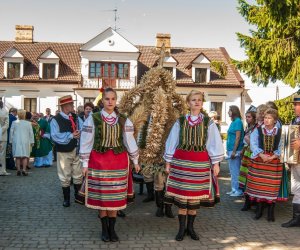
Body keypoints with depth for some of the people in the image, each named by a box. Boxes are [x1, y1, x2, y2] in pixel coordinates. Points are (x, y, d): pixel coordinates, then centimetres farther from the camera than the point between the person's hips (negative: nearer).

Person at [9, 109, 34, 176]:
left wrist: (11, 141, 12)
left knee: (17, 156, 6)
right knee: (25, 156, 2)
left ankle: (18, 169, 2)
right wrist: (32, 142, 11)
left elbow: (11, 132, 3)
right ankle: (24, 169, -8)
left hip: (16, 141, 1)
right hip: (25, 141, -1)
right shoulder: (28, 123, -1)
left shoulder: (14, 123, 0)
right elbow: (31, 133, 3)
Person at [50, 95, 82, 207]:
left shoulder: (75, 117, 4)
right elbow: (55, 136, -20)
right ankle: (66, 199, 22)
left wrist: (78, 134, -16)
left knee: (78, 175, 11)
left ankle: (78, 197, 26)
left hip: (76, 150, 4)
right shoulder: (55, 120, -11)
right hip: (64, 152, -3)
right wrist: (71, 135, -23)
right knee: (65, 177, 8)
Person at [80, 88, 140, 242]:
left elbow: (130, 141, 8)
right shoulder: (93, 119, -3)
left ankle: (112, 229, 18)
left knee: (115, 197, 7)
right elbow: (86, 142, -1)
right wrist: (85, 163, -2)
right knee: (101, 196, 5)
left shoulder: (123, 120, 3)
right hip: (99, 161, -2)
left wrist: (135, 161, 11)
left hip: (118, 161, 2)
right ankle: (104, 229, 18)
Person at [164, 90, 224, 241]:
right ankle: (182, 228, 13)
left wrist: (215, 163, -2)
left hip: (200, 162, 0)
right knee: (181, 194, 1)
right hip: (181, 161, 0)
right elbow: (172, 142, 7)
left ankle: (190, 227, 20)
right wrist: (168, 162, 5)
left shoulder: (208, 123, 4)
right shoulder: (180, 122, 5)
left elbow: (214, 143, 4)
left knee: (195, 195, 6)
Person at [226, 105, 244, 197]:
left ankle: (238, 190, 2)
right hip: (231, 150, 10)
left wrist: (234, 151, -19)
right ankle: (234, 189, 22)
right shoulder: (233, 122, 15)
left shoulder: (237, 121, -13)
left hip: (235, 150, -10)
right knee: (233, 170, 14)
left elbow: (238, 137, -17)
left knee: (235, 171, -4)